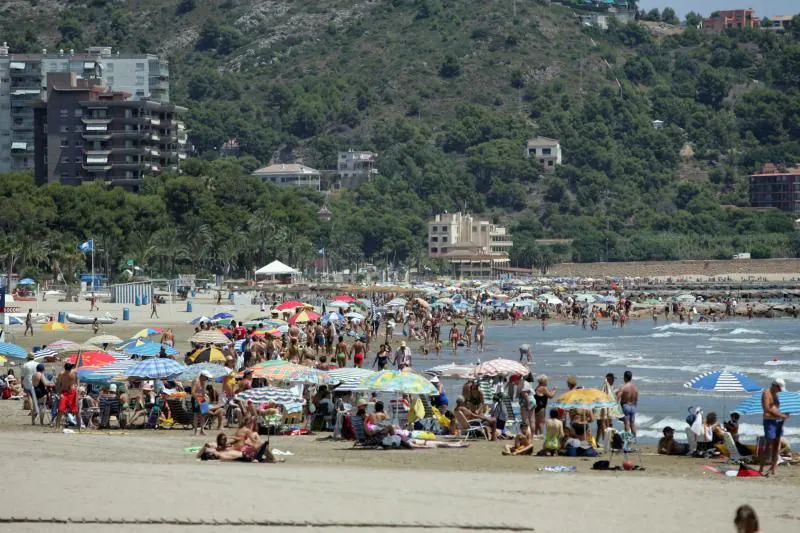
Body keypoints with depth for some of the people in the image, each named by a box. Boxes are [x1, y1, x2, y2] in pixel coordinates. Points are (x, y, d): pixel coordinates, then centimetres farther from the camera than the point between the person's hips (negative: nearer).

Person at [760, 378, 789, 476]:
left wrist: (782, 415, 5)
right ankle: (761, 469, -10)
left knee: (777, 446, 4)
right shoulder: (766, 393, -7)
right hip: (770, 421, -9)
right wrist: (780, 415, -17)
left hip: (778, 421, 9)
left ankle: (772, 469, 8)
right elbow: (767, 409, -16)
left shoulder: (775, 394, 20)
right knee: (769, 445, -13)